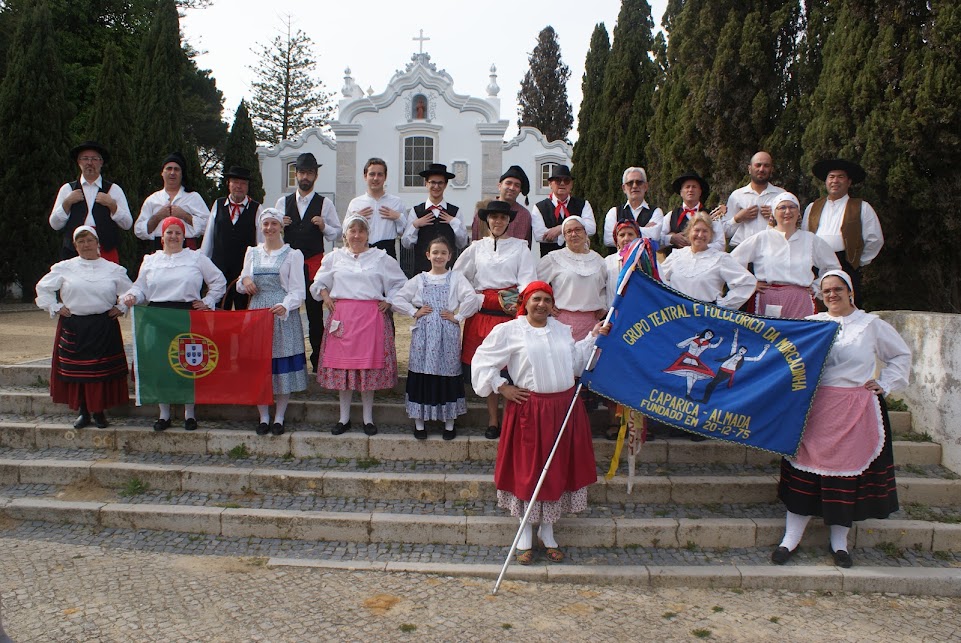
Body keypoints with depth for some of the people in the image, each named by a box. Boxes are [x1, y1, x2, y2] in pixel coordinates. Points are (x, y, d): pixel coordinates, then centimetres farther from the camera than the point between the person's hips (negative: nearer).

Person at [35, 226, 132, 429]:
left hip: (104, 327, -1)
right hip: (73, 327, 1)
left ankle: (99, 412, 13)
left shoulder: (113, 269, 6)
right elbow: (43, 288, 13)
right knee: (76, 370, 3)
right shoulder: (64, 268, 6)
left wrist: (121, 308, 2)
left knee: (103, 371, -1)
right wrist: (55, 307, 5)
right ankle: (83, 412, 16)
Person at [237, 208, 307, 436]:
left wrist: (284, 306, -22)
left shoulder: (293, 254, 2)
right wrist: (245, 281, -5)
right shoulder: (252, 253, 14)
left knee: (283, 365, -2)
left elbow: (298, 290, -4)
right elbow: (241, 286, 19)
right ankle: (263, 417, 13)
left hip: (284, 315, -3)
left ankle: (279, 417, 8)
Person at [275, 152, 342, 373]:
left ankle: (317, 360, 9)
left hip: (314, 263, -2)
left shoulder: (325, 204, 5)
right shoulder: (282, 202, 12)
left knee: (315, 312, 1)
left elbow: (338, 232, 5)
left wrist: (323, 227, -14)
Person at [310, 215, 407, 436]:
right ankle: (344, 418, 16)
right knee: (342, 366, 3)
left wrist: (388, 301, 0)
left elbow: (400, 283, 11)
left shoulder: (381, 258, 6)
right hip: (341, 317, 2)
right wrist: (325, 296, 5)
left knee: (370, 367, 0)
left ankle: (368, 418, 13)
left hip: (372, 317, -2)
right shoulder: (334, 257, 11)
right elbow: (318, 283, 22)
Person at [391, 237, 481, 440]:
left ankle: (449, 423, 13)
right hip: (423, 333, 2)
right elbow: (396, 300, 7)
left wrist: (457, 316, -11)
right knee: (421, 372, 2)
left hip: (447, 334, -1)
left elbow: (472, 298, -11)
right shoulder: (420, 279, 10)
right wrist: (414, 312, -1)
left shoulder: (456, 278, 3)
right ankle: (419, 422, 14)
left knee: (448, 371, 2)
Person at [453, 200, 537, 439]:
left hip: (511, 310, -2)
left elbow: (527, 278, -1)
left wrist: (521, 304, -16)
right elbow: (458, 275, 16)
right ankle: (492, 420, 9)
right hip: (484, 310, 2)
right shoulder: (476, 247, 15)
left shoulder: (520, 247, 9)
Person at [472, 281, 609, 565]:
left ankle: (547, 532, 28)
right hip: (529, 410, -5)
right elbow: (482, 362, -1)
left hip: (565, 408, 5)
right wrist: (502, 387, -6)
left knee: (557, 470, 11)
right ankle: (525, 535, 21)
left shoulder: (561, 329, 12)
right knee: (528, 470, 4)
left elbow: (575, 362, 17)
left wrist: (593, 336, 11)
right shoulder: (509, 331, -4)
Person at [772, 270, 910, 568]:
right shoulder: (811, 324, 9)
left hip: (855, 412, -1)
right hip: (816, 408, 1)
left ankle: (839, 541, 18)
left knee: (848, 469, 4)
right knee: (806, 468, 1)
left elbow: (901, 355, 17)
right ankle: (791, 538, 9)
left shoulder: (872, 325, 7)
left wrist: (885, 384, 6)